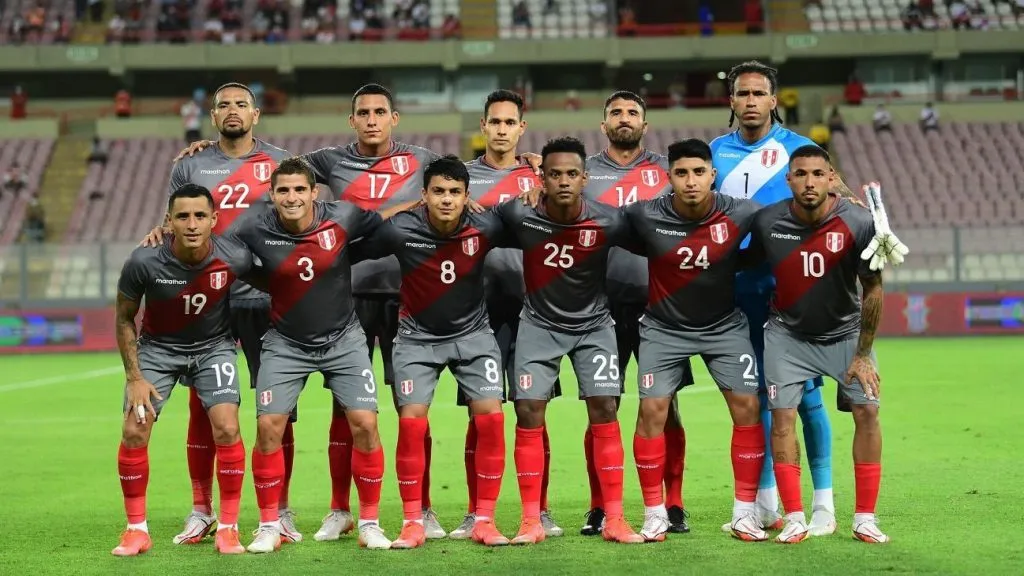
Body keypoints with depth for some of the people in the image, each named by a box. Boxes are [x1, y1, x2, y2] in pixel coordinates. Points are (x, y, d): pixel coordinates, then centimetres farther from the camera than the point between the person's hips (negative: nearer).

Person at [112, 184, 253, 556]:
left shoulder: (235, 259, -26)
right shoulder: (144, 262, -26)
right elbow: (125, 319, -8)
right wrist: (134, 377, -11)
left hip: (213, 346, 0)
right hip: (157, 347, 0)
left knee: (227, 429, -16)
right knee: (134, 431, -9)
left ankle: (228, 528, -1)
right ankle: (136, 530, 7)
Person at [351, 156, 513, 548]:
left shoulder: (485, 228, -17)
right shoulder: (400, 230, -20)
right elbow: (348, 252, -6)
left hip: (473, 333, 1)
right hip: (418, 335, -1)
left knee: (491, 418, -11)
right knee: (411, 421, -12)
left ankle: (483, 520, 0)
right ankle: (413, 523, 1)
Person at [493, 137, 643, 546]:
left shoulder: (608, 222, -21)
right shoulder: (520, 215, -18)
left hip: (593, 324, -1)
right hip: (539, 323, 1)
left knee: (604, 410, -8)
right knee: (528, 412, -6)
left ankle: (614, 520, -1)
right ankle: (531, 522, 2)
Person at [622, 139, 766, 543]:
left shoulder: (741, 215, -17)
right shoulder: (645, 217, -20)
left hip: (724, 325, 1)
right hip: (664, 327, -1)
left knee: (747, 406, -7)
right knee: (652, 409, -9)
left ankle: (744, 512, 4)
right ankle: (655, 513, 4)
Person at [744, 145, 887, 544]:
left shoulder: (858, 224, -20)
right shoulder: (767, 222, -17)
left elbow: (873, 290, -12)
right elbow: (752, 268, 4)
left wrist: (863, 353, -11)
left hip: (845, 332, 0)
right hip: (788, 334, 0)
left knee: (867, 410, -9)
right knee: (782, 416, -10)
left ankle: (865, 519, 1)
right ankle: (795, 519, -2)